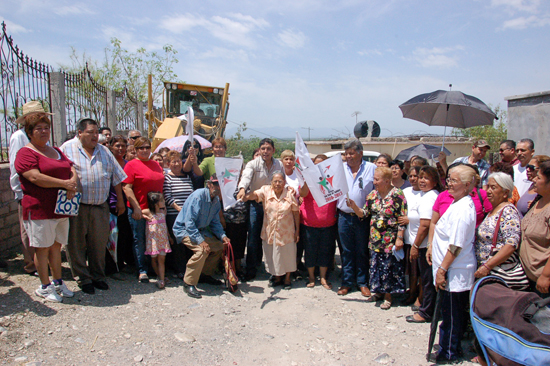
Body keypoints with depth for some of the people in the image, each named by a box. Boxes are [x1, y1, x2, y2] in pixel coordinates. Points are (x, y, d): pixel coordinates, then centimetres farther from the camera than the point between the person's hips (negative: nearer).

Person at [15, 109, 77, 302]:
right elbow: (35, 178, -19)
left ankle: (58, 282, 25)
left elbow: (72, 169, 13)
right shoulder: (26, 153, -6)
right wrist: (64, 183, -17)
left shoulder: (56, 151, 18)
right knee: (42, 248, 3)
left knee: (56, 246, 14)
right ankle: (45, 287, 15)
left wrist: (73, 182, -10)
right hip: (39, 209, -7)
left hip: (61, 208, 7)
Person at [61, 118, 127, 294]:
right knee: (77, 245, 4)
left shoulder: (104, 151, 13)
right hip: (76, 207, -3)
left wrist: (120, 200, 12)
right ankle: (83, 279, 18)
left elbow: (116, 177, 14)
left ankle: (98, 276, 24)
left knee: (99, 244, 10)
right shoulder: (68, 149, 1)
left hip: (100, 207, 3)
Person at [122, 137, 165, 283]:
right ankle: (142, 270, 12)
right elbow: (127, 187, -11)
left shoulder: (156, 164, 14)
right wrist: (136, 208, -17)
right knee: (139, 240, 3)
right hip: (138, 210, -5)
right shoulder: (131, 165, -4)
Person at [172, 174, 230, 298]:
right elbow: (189, 222, -30)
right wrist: (200, 241, -35)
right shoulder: (198, 196, -26)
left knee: (219, 245, 6)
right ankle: (188, 283, -16)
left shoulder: (216, 200, 0)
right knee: (202, 250, -29)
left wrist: (222, 236, -9)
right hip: (183, 229, -9)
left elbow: (215, 222, 8)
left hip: (199, 229, 9)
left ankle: (205, 274, 23)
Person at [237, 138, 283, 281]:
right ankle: (251, 270, 10)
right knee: (253, 237, -1)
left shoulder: (279, 165, 4)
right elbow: (246, 176, -26)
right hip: (255, 204, -2)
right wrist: (242, 188, -45)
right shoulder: (253, 164, -6)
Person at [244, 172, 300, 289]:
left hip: (286, 232, -1)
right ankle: (277, 277, 38)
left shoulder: (290, 193, -8)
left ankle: (287, 278, 34)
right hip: (269, 232, 2)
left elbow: (296, 212, -3)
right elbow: (255, 195, -25)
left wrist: (297, 230, -1)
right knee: (272, 256, 15)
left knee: (287, 255, 12)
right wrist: (247, 196, -48)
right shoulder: (266, 191, -6)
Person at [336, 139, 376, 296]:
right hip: (344, 217, 2)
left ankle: (363, 282, 25)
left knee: (362, 252, 10)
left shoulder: (372, 169, -1)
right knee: (346, 251, 11)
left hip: (363, 218, -1)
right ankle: (347, 282, 24)